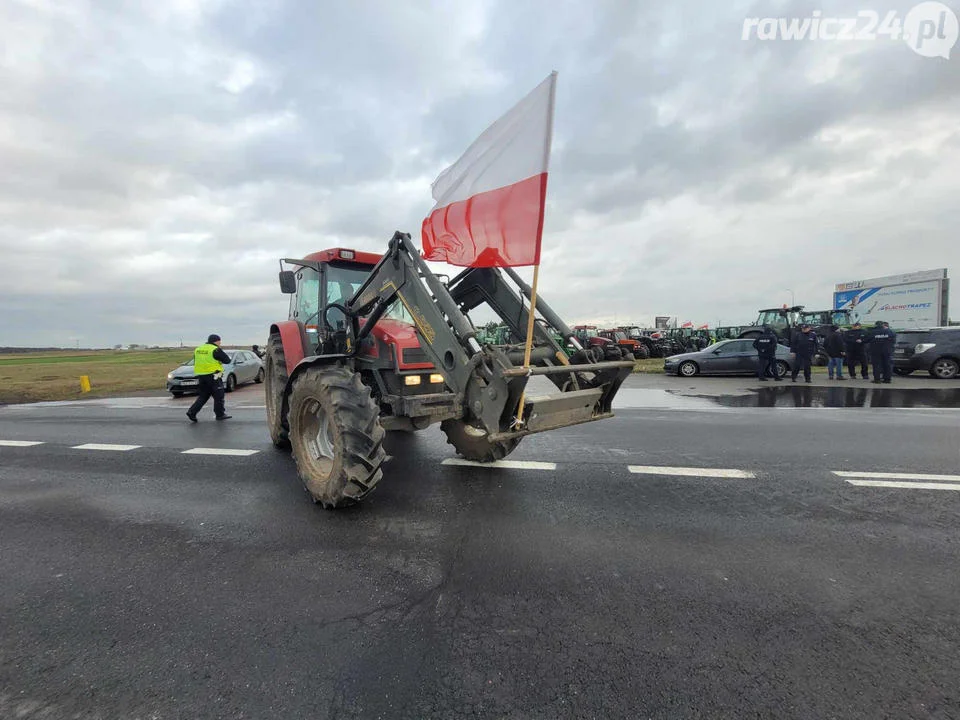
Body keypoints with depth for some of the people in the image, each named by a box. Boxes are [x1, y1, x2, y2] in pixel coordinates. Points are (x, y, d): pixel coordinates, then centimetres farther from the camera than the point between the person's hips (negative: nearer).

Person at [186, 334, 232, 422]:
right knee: (218, 396, 4)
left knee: (203, 396, 16)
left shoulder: (198, 349, 13)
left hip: (201, 375, 7)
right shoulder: (215, 350, -11)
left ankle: (192, 412, 5)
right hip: (213, 376, -7)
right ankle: (220, 414, 11)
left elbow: (195, 362, 20)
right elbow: (227, 360, -9)